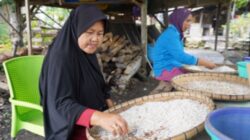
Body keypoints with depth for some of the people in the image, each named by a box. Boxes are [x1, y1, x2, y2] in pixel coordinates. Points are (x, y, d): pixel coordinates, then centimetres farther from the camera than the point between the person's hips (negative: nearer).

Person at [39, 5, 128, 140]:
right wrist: (99, 117, -46)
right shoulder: (60, 58, -22)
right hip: (76, 128, -6)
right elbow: (61, 103, -30)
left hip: (96, 121, 7)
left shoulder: (88, 54, 0)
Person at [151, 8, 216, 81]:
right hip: (165, 70, -9)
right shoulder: (171, 34, -18)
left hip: (174, 67, 9)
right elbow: (181, 56, -27)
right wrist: (205, 63, -22)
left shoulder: (176, 33, 13)